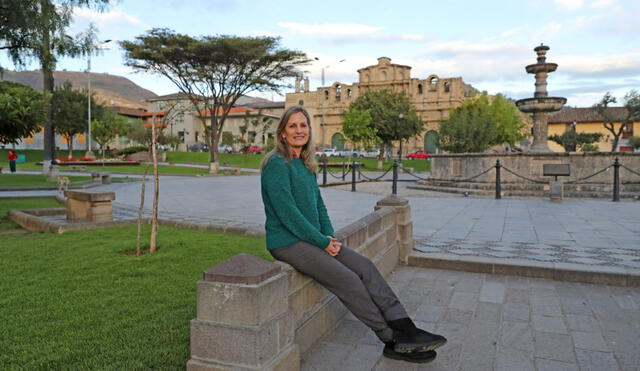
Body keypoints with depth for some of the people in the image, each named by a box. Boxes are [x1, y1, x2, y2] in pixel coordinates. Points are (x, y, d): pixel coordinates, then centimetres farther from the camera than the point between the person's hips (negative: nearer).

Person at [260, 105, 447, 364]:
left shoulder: (305, 164, 14)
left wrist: (329, 236, -1)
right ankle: (393, 340, -4)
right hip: (287, 242, -8)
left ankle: (405, 329, -9)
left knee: (365, 267, -7)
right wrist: (322, 242, -15)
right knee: (347, 279, -18)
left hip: (312, 237, 8)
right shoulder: (277, 164, -13)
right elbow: (287, 212, -19)